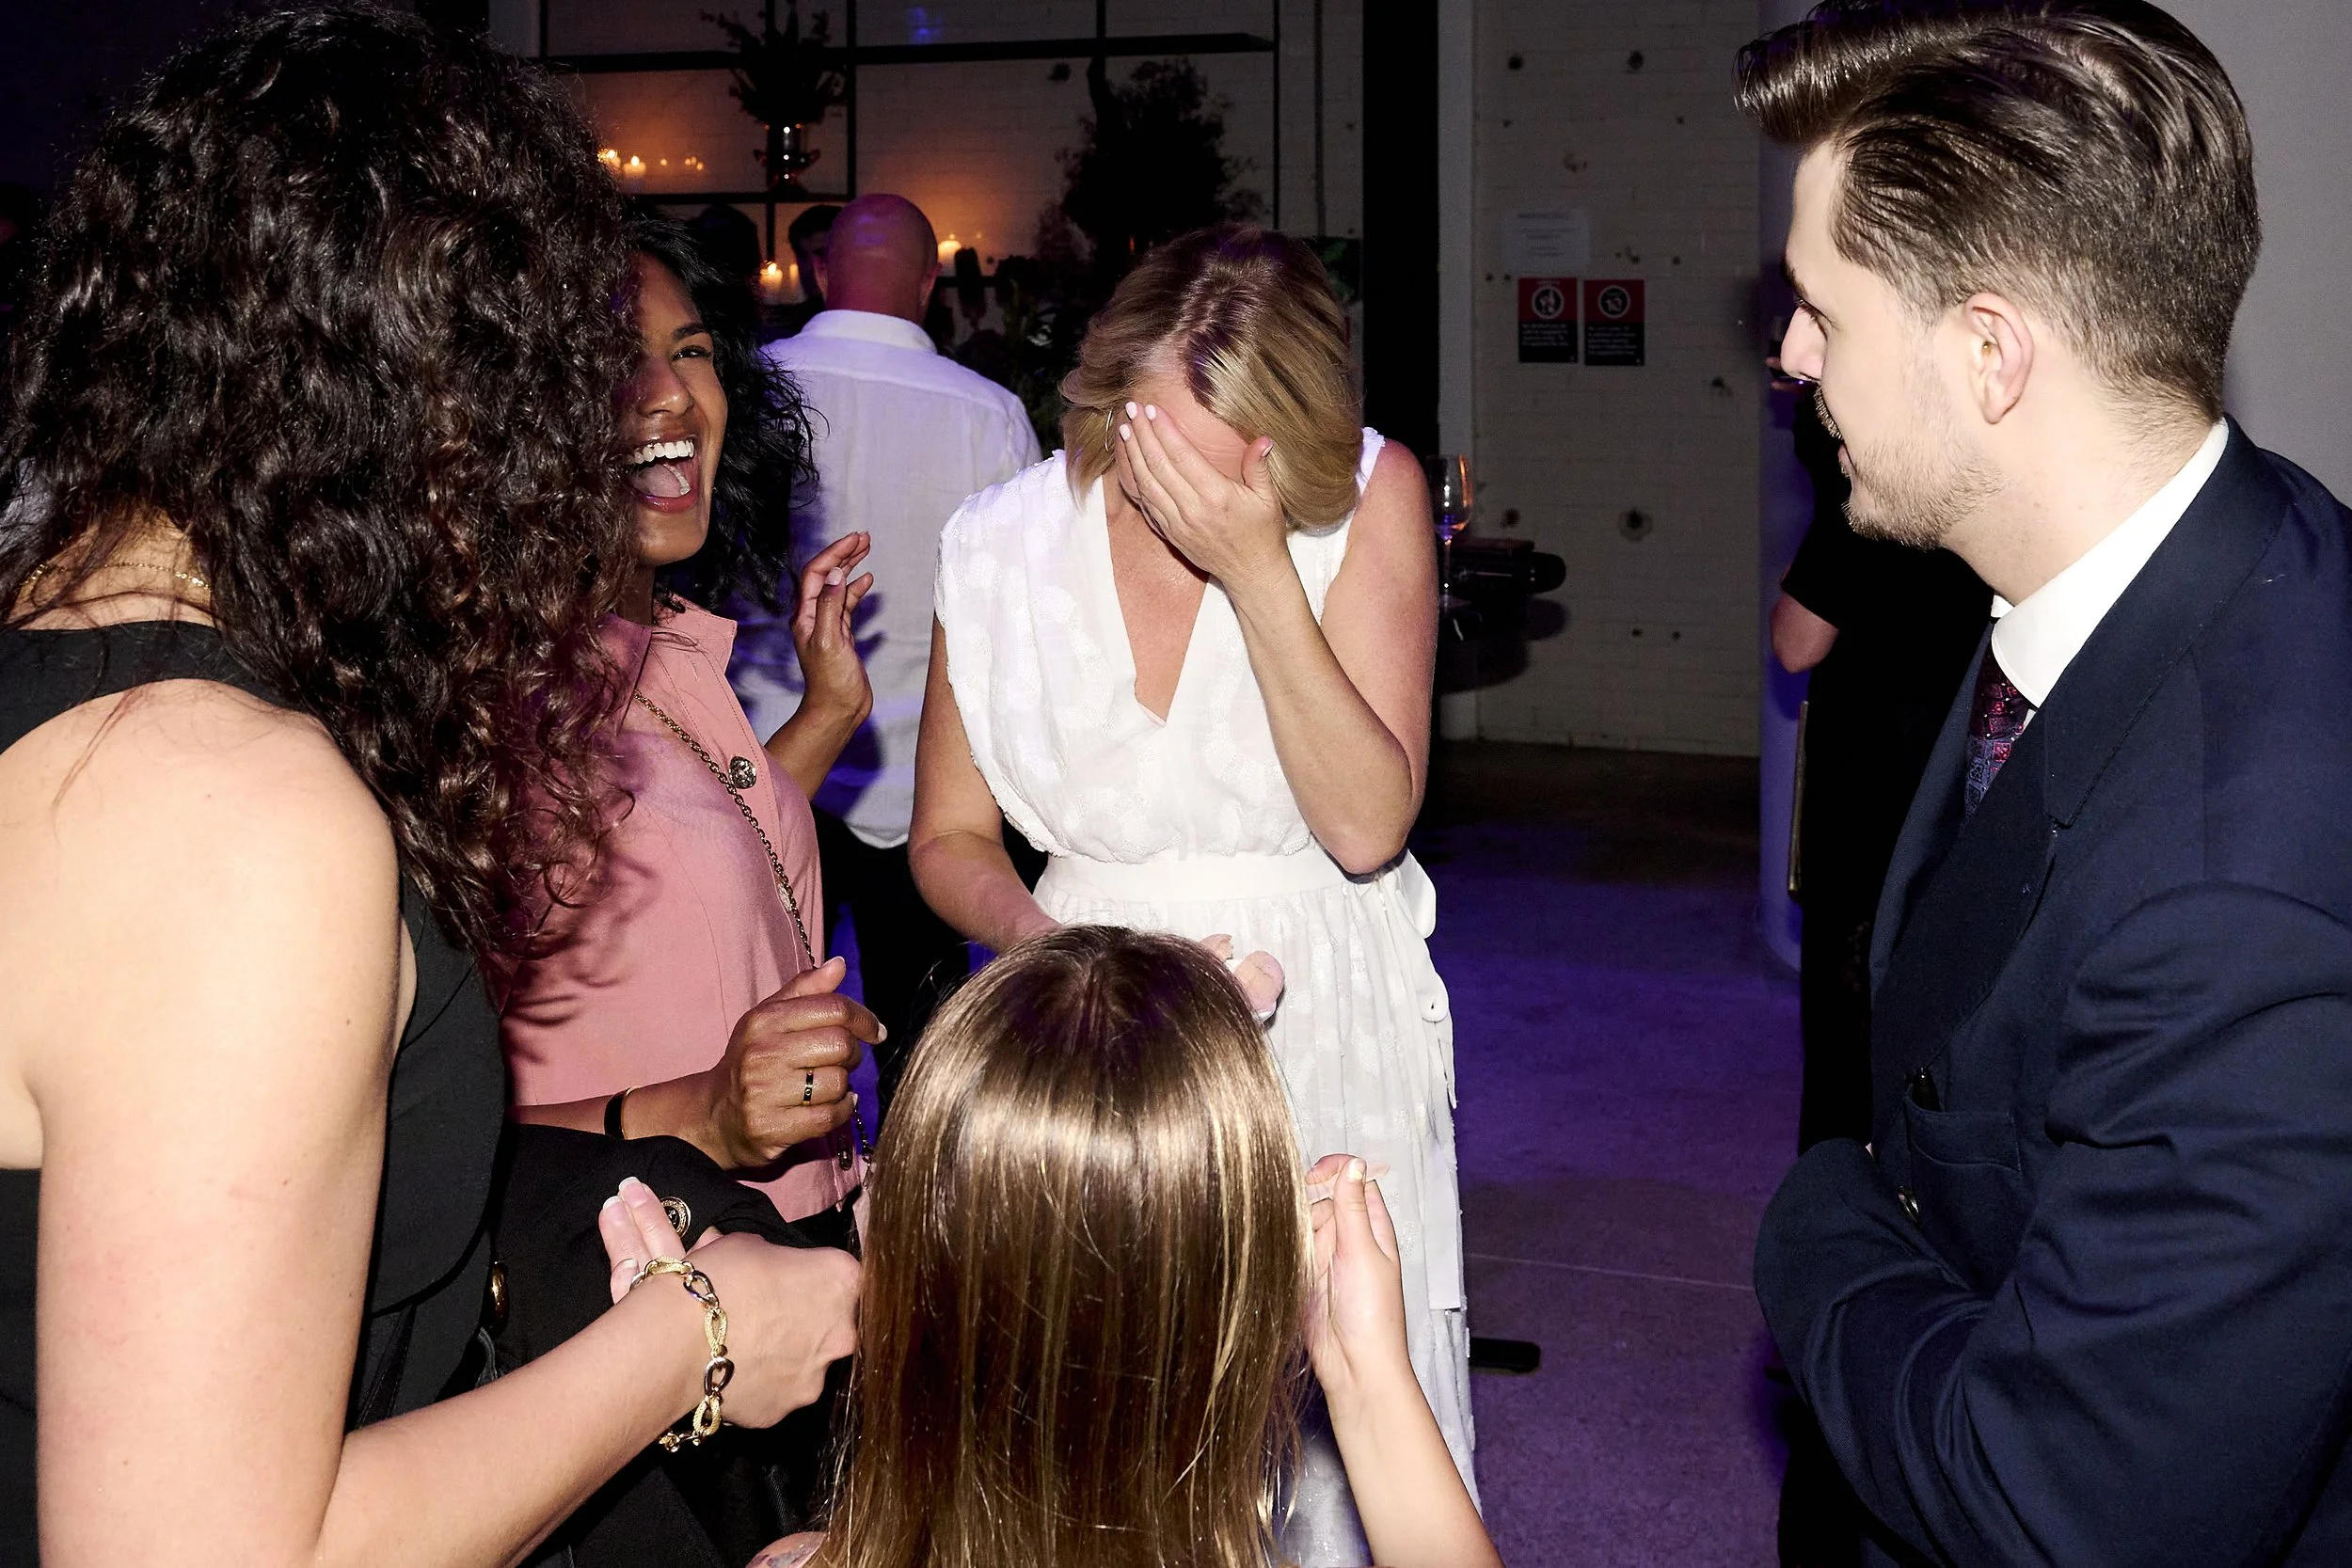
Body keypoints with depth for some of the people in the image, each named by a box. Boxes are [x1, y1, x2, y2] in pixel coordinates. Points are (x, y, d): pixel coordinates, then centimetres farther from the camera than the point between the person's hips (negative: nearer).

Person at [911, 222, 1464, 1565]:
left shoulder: (1372, 497, -10)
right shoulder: (1005, 543, -4)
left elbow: (1367, 824, -17)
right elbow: (951, 836, 7)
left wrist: (1259, 567, -24)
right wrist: (1030, 929, -15)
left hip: (1325, 1022, -1)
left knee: (1337, 1448, 2)